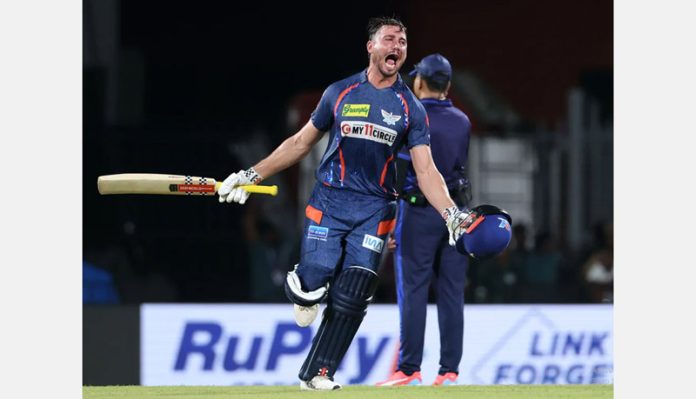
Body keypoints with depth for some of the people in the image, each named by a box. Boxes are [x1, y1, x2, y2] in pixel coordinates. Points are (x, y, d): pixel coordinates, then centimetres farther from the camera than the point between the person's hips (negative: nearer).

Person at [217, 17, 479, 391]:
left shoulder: (410, 108, 5)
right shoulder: (340, 93, 5)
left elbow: (425, 170, -2)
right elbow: (300, 142, 13)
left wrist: (451, 213, -18)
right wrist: (251, 175, 8)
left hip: (374, 210, 1)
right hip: (329, 202, -1)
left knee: (351, 298, -7)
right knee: (312, 287, -13)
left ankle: (317, 373, 6)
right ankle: (303, 288, 25)